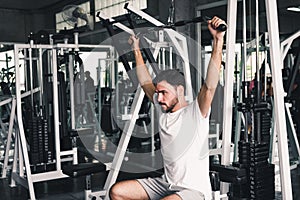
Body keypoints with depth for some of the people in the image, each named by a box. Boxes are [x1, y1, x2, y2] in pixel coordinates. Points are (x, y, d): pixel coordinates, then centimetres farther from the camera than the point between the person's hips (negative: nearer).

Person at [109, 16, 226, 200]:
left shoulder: (196, 112, -13)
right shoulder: (163, 111, 7)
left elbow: (211, 85, -29)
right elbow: (146, 83, 16)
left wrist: (218, 40, -36)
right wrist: (137, 50, 21)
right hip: (166, 185, 8)